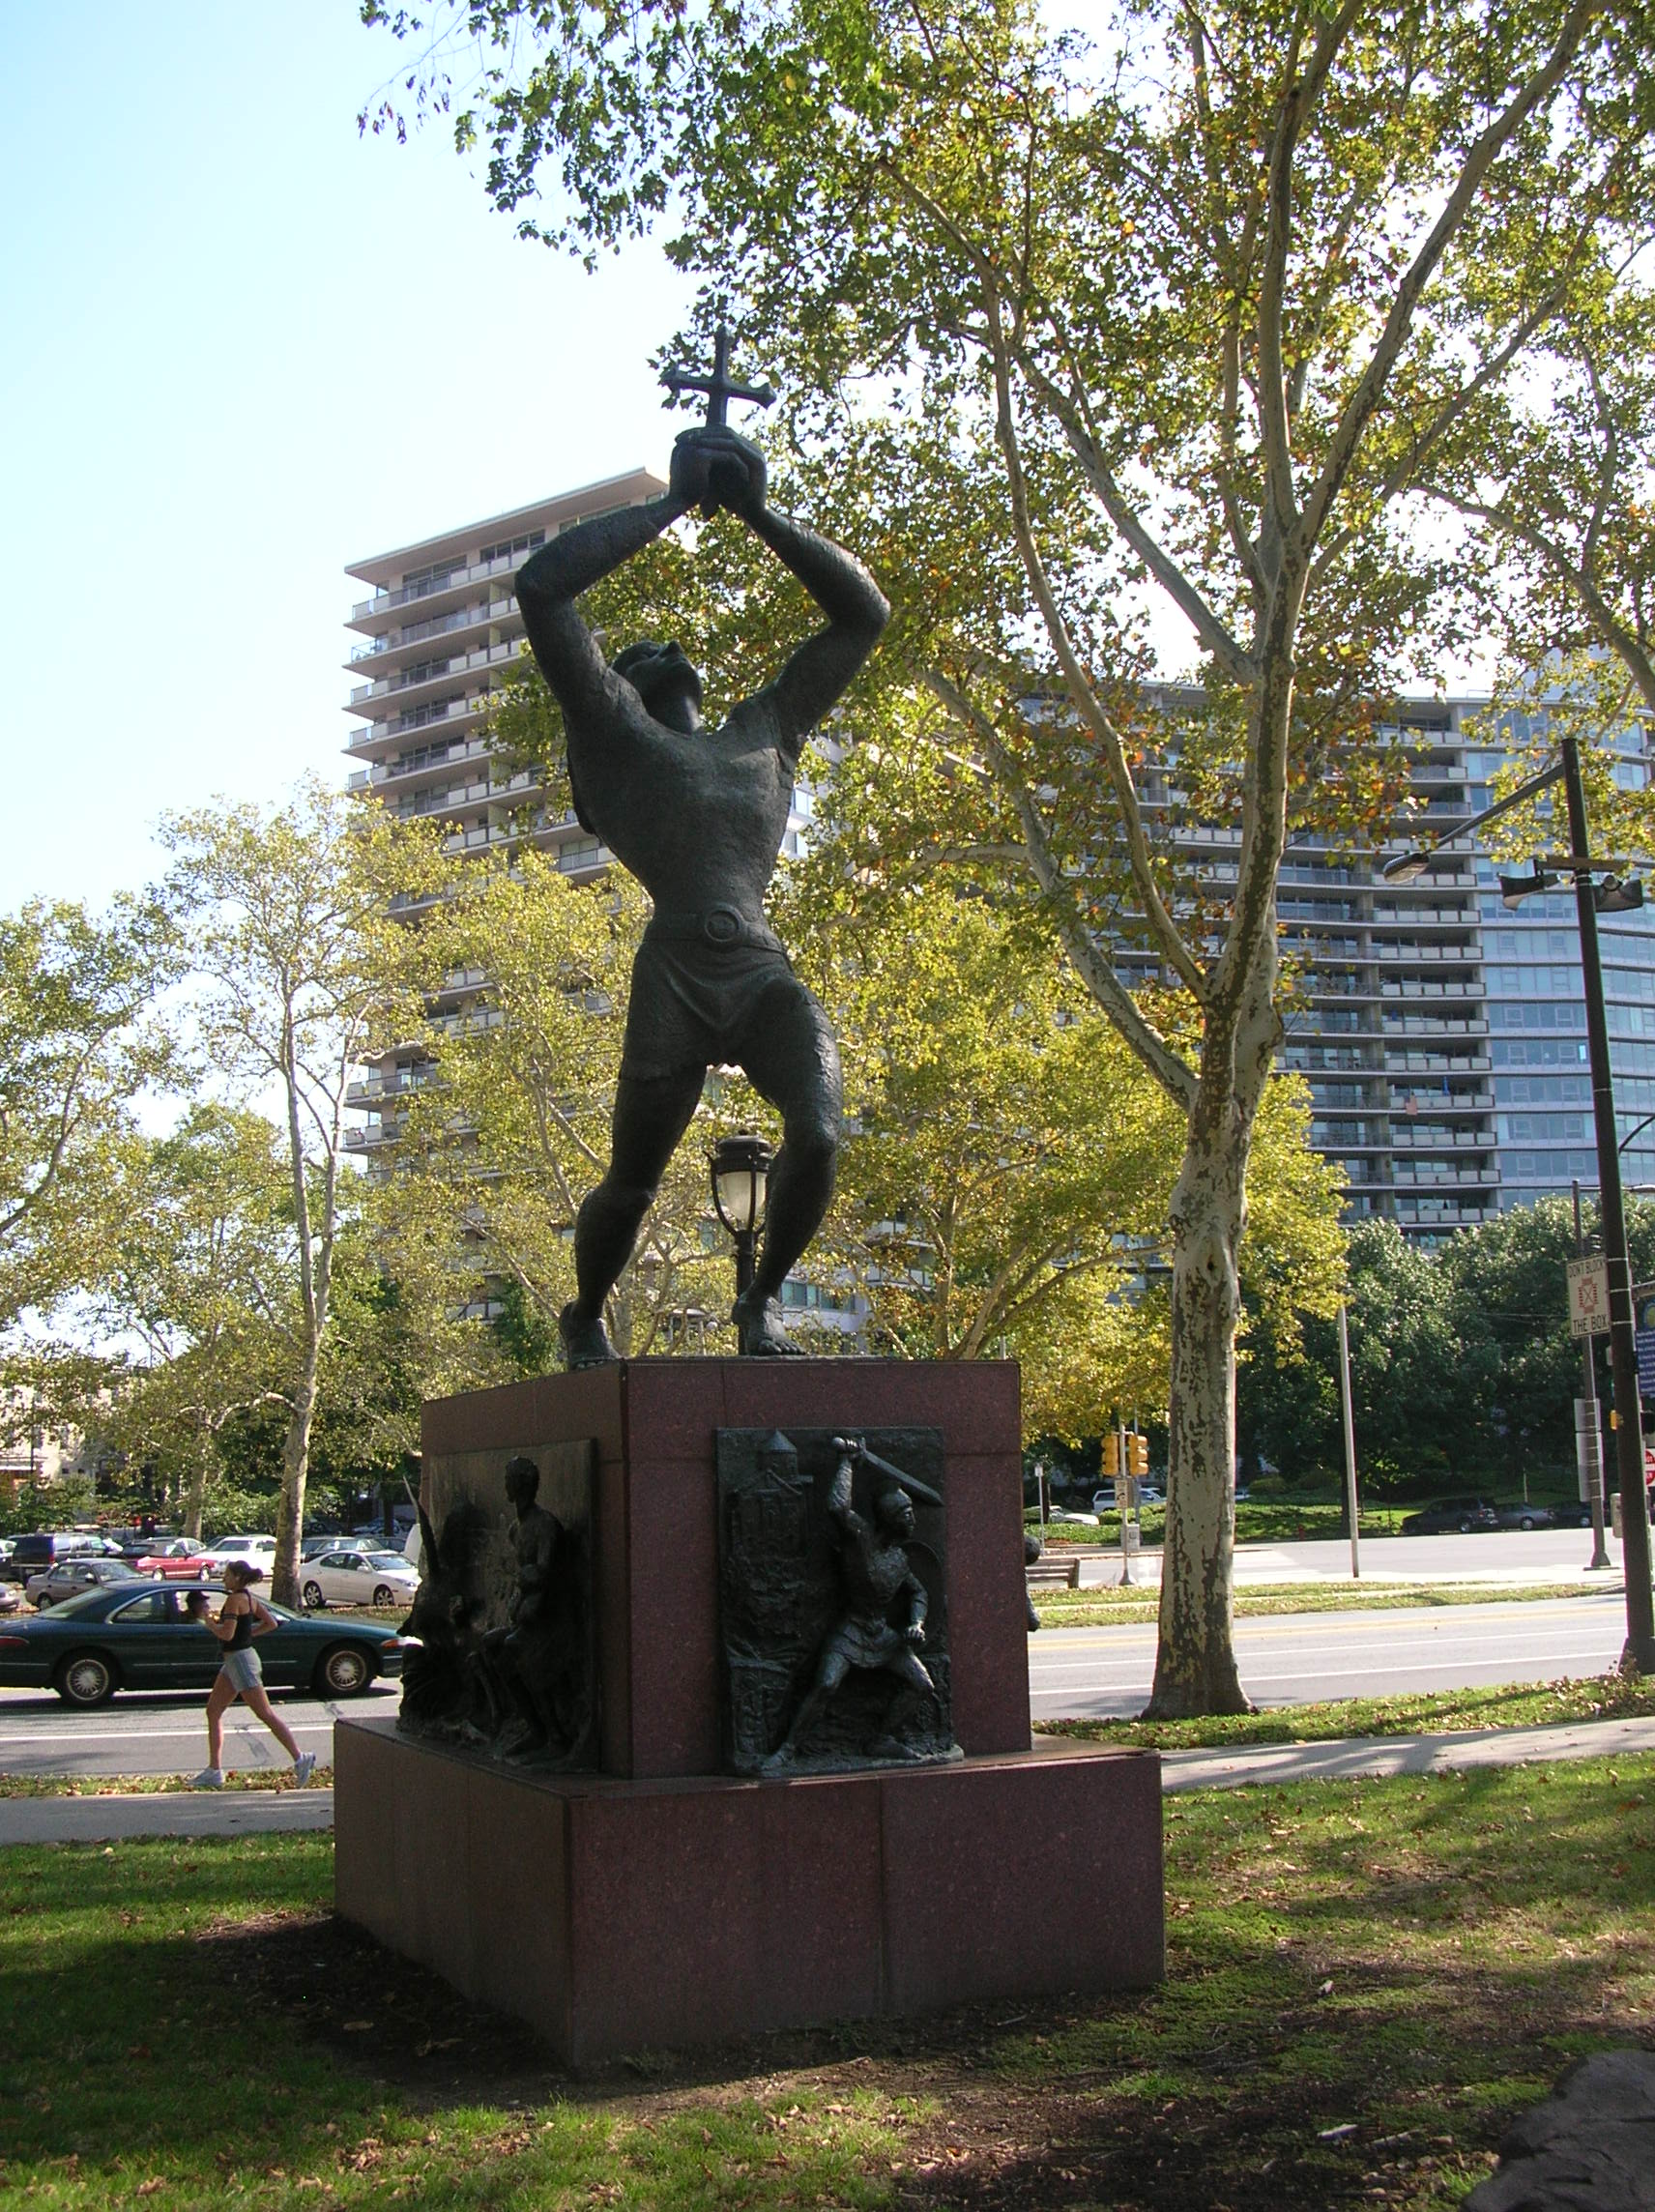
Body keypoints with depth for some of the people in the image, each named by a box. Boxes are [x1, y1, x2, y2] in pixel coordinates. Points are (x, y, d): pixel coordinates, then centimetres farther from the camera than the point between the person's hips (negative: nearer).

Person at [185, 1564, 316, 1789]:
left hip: (240, 1659, -10)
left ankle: (300, 1759, -2)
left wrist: (208, 1621, -9)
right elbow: (271, 1623, 15)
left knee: (265, 1713, -6)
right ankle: (214, 1771, 11)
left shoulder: (234, 1599, -17)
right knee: (213, 1711, 10)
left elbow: (226, 1634, -23)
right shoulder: (249, 1598, 11)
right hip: (234, 1661, 10)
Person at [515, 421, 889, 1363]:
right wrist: (673, 505, 11)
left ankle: (764, 1299, 5)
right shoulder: (615, 734, 15)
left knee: (819, 1134, -21)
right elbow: (540, 586, 6)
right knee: (632, 1183, 8)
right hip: (672, 988, -2)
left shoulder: (768, 729, 25)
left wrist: (760, 515, 22)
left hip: (768, 980, 2)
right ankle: (586, 1317, 39)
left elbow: (864, 612, 28)